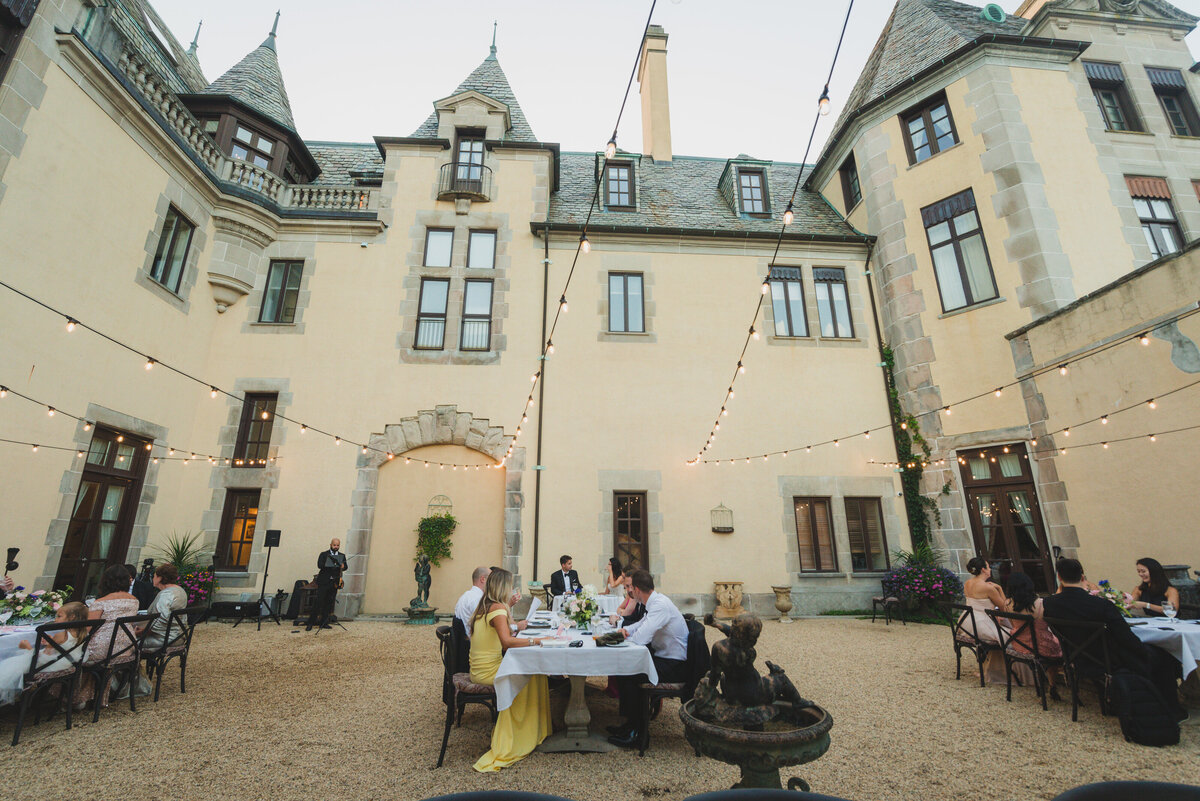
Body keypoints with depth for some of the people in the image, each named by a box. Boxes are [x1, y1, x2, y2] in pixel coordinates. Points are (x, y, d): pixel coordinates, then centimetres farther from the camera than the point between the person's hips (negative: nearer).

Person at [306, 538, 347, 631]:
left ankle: (324, 622, 14)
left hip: (334, 583, 3)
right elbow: (319, 565, -12)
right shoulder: (324, 554, 4)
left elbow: (345, 567, 2)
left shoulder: (342, 556, 13)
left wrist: (342, 566, -22)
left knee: (329, 603, 5)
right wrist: (333, 564, -25)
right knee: (318, 602, -5)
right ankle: (310, 623, 3)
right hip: (323, 582, -3)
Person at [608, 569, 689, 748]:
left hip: (675, 666, -10)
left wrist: (626, 637, -8)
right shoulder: (655, 601, 6)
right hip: (664, 656, 10)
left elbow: (640, 639, -31)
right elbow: (643, 623, 23)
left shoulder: (660, 605, -25)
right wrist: (626, 629, 3)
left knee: (626, 674, -15)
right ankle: (631, 722, 18)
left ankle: (634, 732, 0)